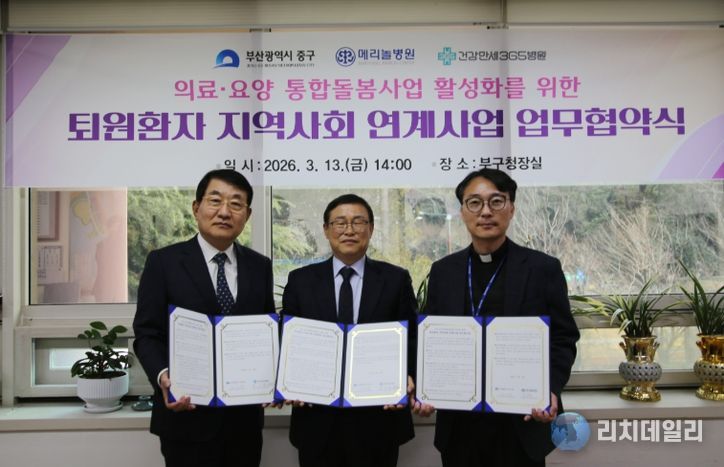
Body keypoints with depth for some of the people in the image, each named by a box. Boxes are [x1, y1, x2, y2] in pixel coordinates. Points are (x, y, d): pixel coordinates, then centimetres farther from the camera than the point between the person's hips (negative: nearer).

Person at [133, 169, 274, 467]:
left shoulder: (260, 266, 7)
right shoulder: (163, 262, -3)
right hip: (188, 415, -3)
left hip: (244, 417, 4)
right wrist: (162, 376, -22)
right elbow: (147, 334, -5)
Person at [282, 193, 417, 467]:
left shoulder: (396, 279, 2)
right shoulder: (301, 280, 4)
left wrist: (406, 379, -14)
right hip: (317, 417, 1)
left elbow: (411, 339, 2)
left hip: (378, 417, 0)